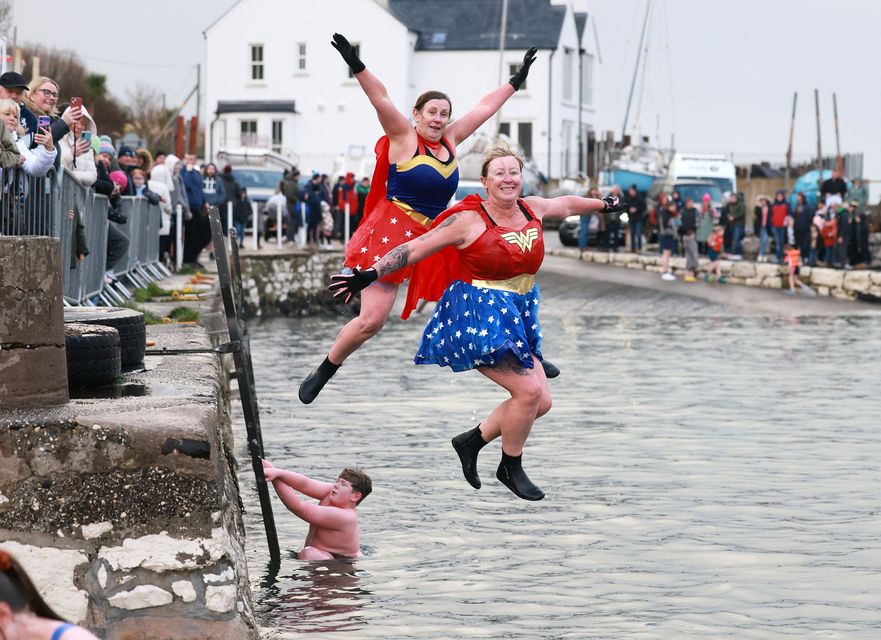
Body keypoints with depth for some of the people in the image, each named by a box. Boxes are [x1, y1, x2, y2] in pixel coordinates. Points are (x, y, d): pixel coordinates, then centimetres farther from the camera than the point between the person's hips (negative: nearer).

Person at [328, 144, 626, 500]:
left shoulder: (532, 209, 5)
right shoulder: (469, 220, -13)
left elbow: (567, 204, 27)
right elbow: (416, 248, -12)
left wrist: (605, 205, 44)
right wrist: (369, 274, -21)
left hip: (518, 314, 8)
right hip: (479, 314, -8)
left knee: (541, 402, 3)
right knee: (529, 389, -17)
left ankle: (472, 441, 22)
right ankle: (510, 469, 5)